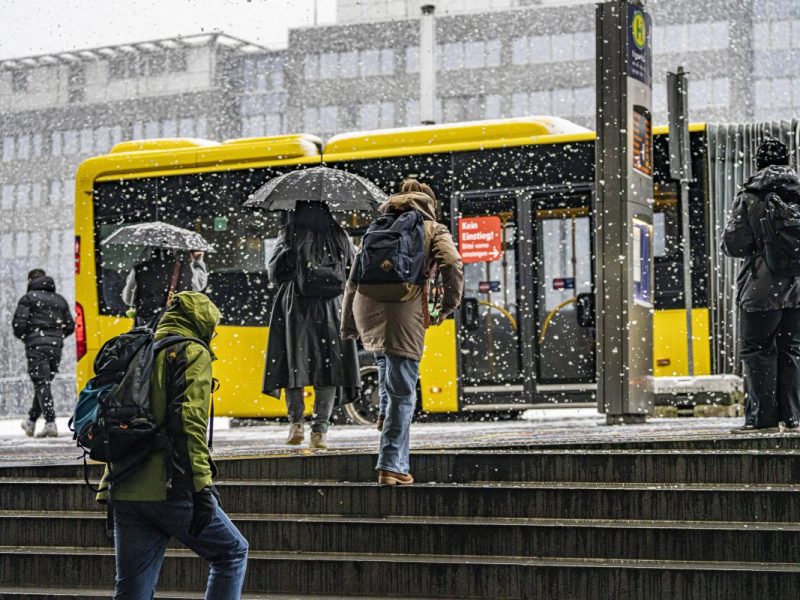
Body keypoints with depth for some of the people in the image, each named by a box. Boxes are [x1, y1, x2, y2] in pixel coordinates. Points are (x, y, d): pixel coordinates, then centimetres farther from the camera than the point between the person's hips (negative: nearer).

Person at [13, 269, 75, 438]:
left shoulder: (28, 298, -1)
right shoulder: (59, 300, 16)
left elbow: (18, 324, -10)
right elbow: (70, 326, 13)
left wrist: (25, 337, 9)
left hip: (36, 346, -5)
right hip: (56, 347, 5)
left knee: (41, 384, -8)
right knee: (44, 383, 15)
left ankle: (50, 423, -20)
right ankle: (31, 421, 25)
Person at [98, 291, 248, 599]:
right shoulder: (192, 353, -3)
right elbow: (190, 421, -16)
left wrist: (107, 487, 24)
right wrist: (201, 487, -19)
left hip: (125, 493, 7)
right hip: (169, 490, -7)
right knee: (232, 553, 12)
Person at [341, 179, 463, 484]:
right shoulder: (434, 230, 14)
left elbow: (353, 278, 22)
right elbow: (452, 264, -6)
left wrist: (348, 325, 24)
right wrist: (448, 305, 6)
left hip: (367, 311, 4)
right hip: (403, 315, -4)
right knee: (403, 395, 1)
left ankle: (387, 413, 18)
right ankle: (391, 466, -1)